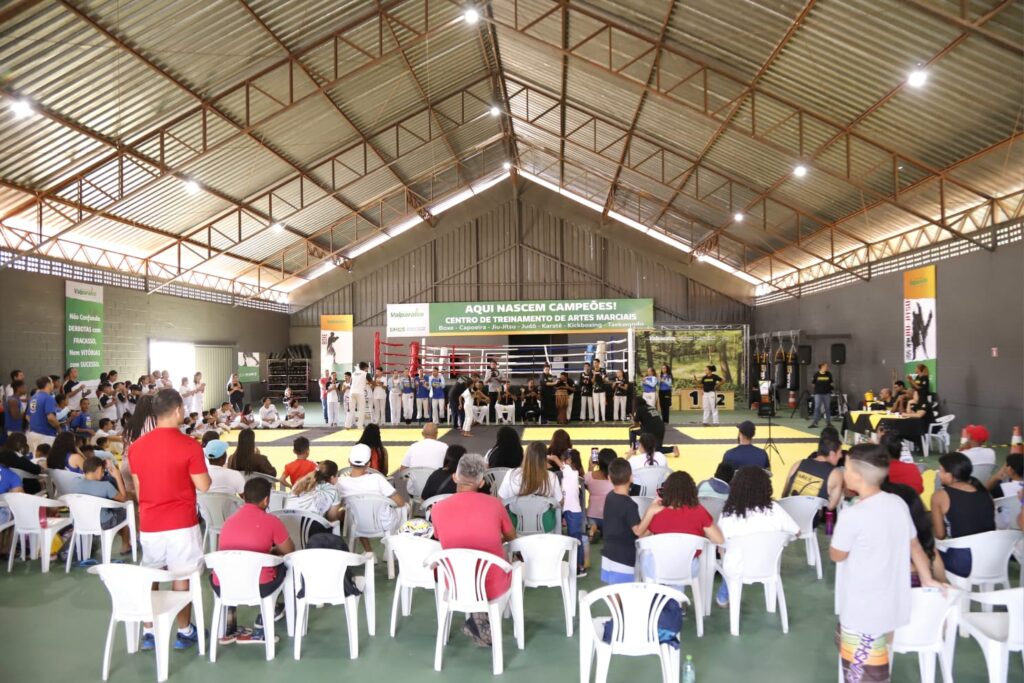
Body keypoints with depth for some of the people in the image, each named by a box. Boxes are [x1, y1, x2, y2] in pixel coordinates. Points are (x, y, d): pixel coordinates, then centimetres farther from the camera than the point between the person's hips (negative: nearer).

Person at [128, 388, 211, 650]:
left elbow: (137, 488, 11)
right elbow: (203, 485, -11)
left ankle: (148, 632, 23)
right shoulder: (189, 445, -15)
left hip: (149, 525, 4)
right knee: (182, 577, 7)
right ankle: (184, 631, 17)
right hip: (181, 523, -4)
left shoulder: (136, 446, 2)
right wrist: (202, 467, 7)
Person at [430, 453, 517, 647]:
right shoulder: (495, 504, -12)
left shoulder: (437, 509, -9)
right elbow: (511, 537, 8)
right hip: (493, 586, -2)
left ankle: (477, 619, 18)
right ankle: (479, 623, 20)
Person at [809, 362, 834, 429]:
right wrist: (812, 381, -10)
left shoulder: (829, 374, 3)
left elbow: (831, 383, 12)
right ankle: (814, 423, -5)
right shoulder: (816, 374, -4)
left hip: (827, 393, 3)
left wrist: (832, 384, -1)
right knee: (817, 408, -6)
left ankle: (828, 422, 22)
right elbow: (813, 384, 4)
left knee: (827, 408, 10)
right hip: (818, 393, -2)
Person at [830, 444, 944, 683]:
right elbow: (915, 545, 13)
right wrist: (927, 579, 29)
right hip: (892, 604, 8)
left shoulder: (852, 515, -24)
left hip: (863, 612, -8)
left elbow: (836, 556, -8)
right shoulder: (898, 504, -2)